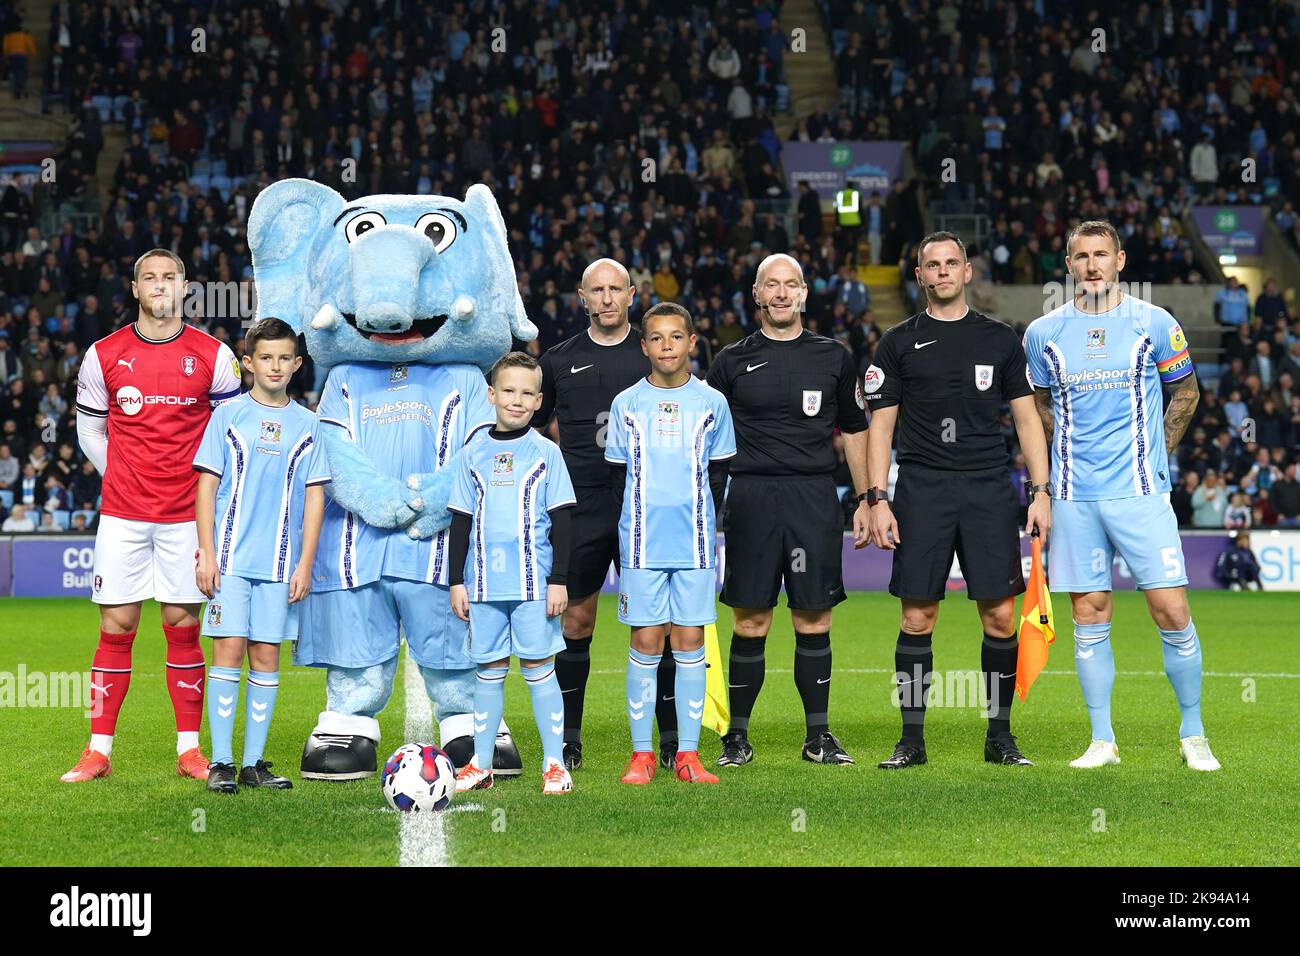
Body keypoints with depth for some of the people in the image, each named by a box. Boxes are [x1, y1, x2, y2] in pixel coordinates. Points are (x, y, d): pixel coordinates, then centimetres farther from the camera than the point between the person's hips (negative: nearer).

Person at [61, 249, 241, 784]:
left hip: (187, 515, 0)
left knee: (184, 626, 3)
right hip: (122, 513, 0)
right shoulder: (104, 355, 3)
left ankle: (189, 750, 10)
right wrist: (122, 476, 10)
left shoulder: (213, 356, 1)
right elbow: (89, 428, 14)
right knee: (115, 627, 0)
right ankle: (98, 751, 6)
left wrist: (205, 483, 6)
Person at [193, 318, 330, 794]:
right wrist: (206, 554, -4)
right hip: (231, 557, -2)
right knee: (228, 649, -7)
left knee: (267, 656, 4)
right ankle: (221, 763, -1)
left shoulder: (306, 424, 7)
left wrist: (305, 563, 1)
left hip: (280, 561, 2)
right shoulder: (228, 415, 3)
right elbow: (207, 486, 3)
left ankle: (254, 761, 11)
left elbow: (314, 497, 7)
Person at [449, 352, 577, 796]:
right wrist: (456, 581, 6)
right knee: (489, 669, 8)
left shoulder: (545, 453, 2)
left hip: (533, 582, -2)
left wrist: (559, 580, -4)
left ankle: (554, 764, 5)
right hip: (483, 583, 2)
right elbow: (460, 522, 11)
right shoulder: (474, 455, 8)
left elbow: (561, 522, 2)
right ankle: (481, 764, 14)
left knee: (538, 667, -1)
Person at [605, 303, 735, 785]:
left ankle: (688, 754, 7)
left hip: (694, 545, 0)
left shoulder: (712, 403, 5)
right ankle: (641, 754, 7)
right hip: (641, 544, 0)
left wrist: (706, 530, 7)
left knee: (689, 641, 2)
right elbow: (618, 479, 9)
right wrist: (622, 544, 6)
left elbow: (718, 477, 10)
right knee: (646, 642, 0)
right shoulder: (626, 404, 5)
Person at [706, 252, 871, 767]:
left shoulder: (833, 356, 10)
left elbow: (854, 431, 15)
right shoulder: (733, 360, 8)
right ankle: (737, 736, 9)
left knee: (813, 619, 2)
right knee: (750, 622, 0)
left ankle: (818, 736, 12)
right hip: (752, 497, -1)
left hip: (815, 497, 1)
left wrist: (866, 500, 10)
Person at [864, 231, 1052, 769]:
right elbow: (880, 425, 6)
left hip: (989, 490, 1)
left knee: (1000, 615, -2)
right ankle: (911, 739, 8)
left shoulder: (1000, 340, 11)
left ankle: (999, 736, 10)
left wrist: (1041, 492, 2)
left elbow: (1027, 419, 12)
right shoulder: (899, 342, 8)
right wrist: (877, 499, -3)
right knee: (917, 617, -1)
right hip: (921, 488, -1)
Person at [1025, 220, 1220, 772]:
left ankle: (1193, 735, 9)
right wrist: (1068, 458, 12)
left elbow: (1185, 392, 14)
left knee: (1171, 613, -5)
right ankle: (1102, 741, 12)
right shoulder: (1043, 333, 5)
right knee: (1089, 619, 4)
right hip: (1074, 498, 2)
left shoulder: (1154, 324, 2)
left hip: (1140, 492, -2)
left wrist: (1156, 454, 9)